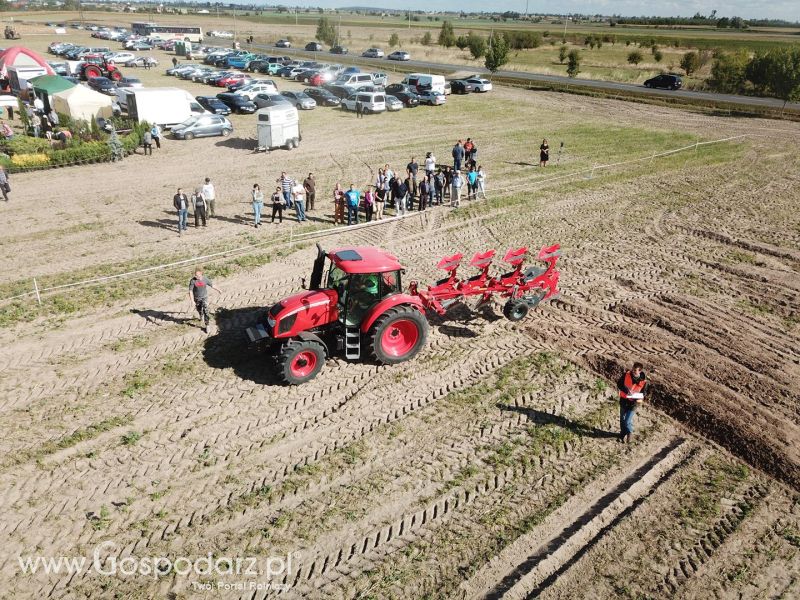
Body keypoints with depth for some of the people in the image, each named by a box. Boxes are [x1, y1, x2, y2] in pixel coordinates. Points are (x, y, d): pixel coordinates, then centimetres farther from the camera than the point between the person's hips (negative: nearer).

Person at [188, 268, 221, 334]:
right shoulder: (192, 281, -18)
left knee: (205, 311, -11)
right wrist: (192, 301, -20)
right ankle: (201, 317, 52)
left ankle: (206, 326, -5)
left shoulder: (205, 279, -13)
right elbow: (190, 291, -16)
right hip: (197, 299, 1)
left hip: (204, 297, -1)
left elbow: (211, 285, 5)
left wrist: (217, 290, 20)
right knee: (199, 310, 19)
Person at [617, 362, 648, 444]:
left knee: (628, 421, -5)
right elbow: (619, 384, -7)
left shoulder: (643, 380, -15)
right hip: (624, 400, 2)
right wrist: (626, 390, -25)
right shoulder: (627, 374, -14)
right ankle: (623, 434, 39)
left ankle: (629, 433, 27)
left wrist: (640, 399, -23)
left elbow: (643, 393, -2)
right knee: (622, 419, 17)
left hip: (633, 403, -2)